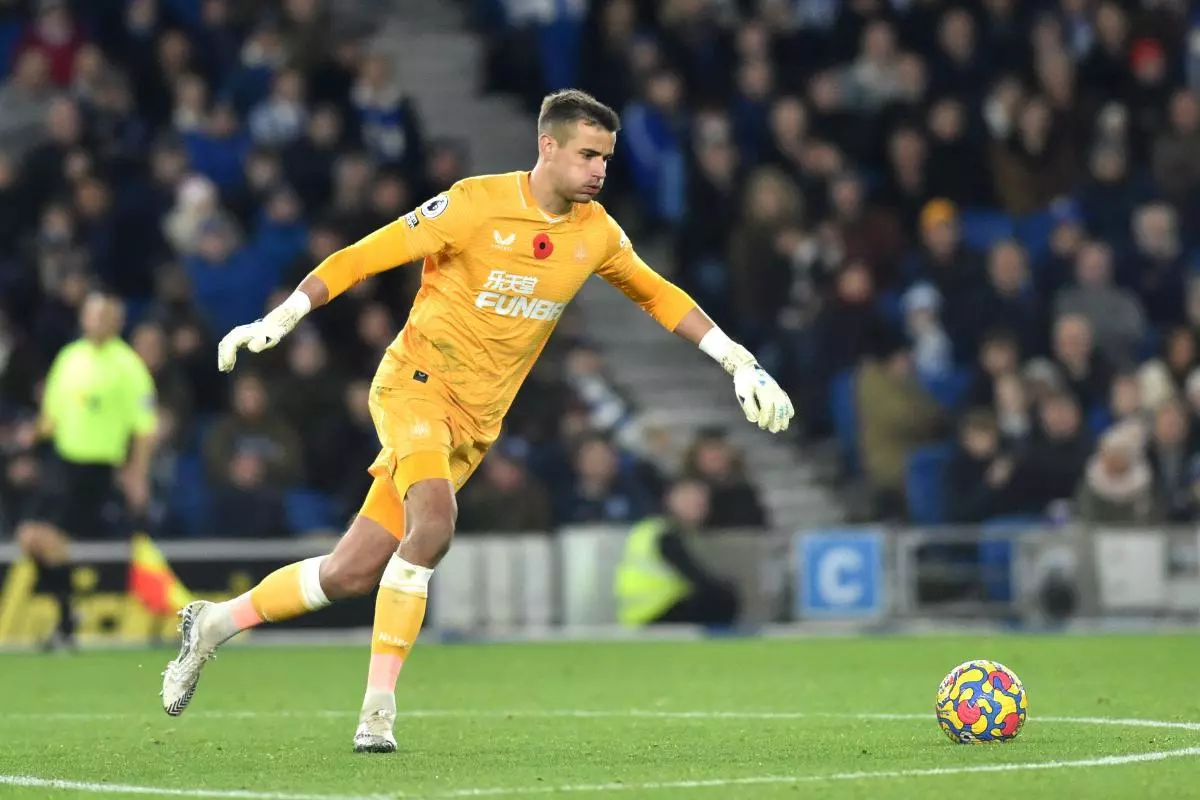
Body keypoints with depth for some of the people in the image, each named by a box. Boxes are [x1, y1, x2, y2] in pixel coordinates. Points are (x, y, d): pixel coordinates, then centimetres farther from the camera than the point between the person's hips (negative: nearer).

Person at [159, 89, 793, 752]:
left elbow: (657, 295, 20)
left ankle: (213, 623, 21)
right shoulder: (475, 205, -13)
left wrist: (739, 362, 15)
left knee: (352, 574, 0)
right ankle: (378, 708, -24)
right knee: (433, 522, -31)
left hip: (475, 425, 5)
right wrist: (277, 321, -17)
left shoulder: (595, 232, 3)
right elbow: (360, 259, -9)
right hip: (415, 382, -5)